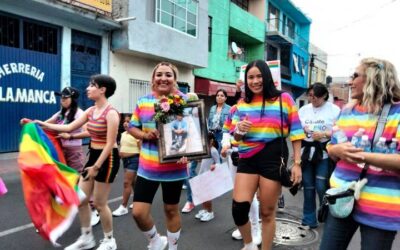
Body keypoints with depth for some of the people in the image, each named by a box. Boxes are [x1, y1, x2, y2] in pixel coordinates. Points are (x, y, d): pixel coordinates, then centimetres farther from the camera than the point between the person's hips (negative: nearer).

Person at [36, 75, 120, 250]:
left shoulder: (111, 113, -18)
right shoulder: (90, 111, 7)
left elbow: (110, 144, -20)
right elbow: (70, 127, 11)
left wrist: (96, 167, -20)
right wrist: (43, 124, 7)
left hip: (107, 158, -8)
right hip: (93, 155, 8)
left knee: (99, 203, 2)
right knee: (80, 199, 11)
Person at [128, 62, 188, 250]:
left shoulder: (184, 101, -5)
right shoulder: (143, 101, 2)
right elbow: (132, 127, 10)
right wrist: (145, 135, -11)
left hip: (174, 168, -2)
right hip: (147, 168, 2)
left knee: (171, 210, 14)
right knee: (138, 212, 0)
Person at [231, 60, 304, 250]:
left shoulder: (284, 99, -3)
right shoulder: (242, 104, 8)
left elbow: (296, 133, -1)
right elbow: (236, 137, 13)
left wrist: (297, 163, -4)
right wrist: (239, 130, -10)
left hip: (273, 160, -3)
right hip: (247, 160, 3)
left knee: (267, 213, 7)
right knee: (239, 207, -5)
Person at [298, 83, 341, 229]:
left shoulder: (334, 110, -2)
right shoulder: (303, 110, 10)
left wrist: (324, 134, -19)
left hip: (324, 153, -4)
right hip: (306, 152, 4)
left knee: (322, 188, -3)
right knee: (308, 187, 9)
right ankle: (309, 220, 21)